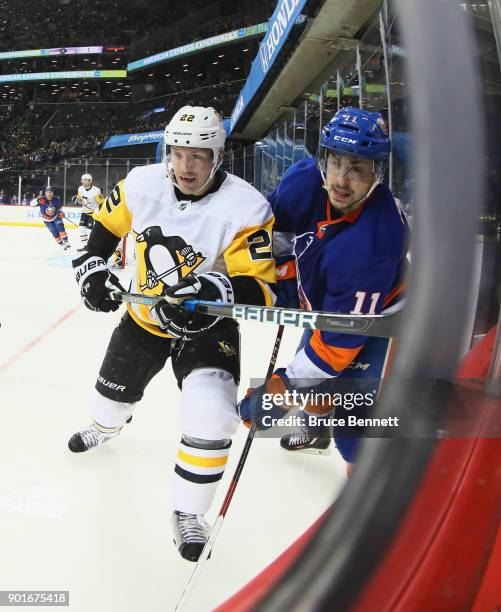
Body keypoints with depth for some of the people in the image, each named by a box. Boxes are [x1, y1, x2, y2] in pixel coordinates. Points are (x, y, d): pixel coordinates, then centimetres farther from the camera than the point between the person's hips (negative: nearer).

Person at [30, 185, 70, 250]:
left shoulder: (56, 199, -15)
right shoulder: (42, 199, -23)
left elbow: (60, 206, 5)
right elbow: (31, 203, -29)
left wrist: (61, 212, -13)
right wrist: (38, 201, -49)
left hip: (56, 217, 1)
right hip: (47, 220, -1)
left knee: (60, 227, -23)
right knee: (55, 232, -9)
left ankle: (66, 242, -18)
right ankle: (62, 244, 8)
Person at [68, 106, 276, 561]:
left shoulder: (246, 209, -27)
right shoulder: (142, 184, -14)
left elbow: (259, 288, -28)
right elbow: (107, 225, 5)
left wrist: (218, 292, -46)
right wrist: (93, 266, -8)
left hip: (208, 325, -4)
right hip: (145, 316, 5)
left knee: (210, 413, -23)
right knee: (115, 389, 24)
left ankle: (189, 514, 2)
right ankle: (105, 428, 65)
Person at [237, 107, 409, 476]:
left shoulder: (374, 241, -42)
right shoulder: (305, 181, -26)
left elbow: (342, 338, -38)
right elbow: (279, 228, -2)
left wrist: (281, 390, -36)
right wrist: (285, 282, -6)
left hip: (375, 317, -7)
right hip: (323, 302, 7)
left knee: (356, 417, -17)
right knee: (312, 371, 28)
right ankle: (316, 429, 61)